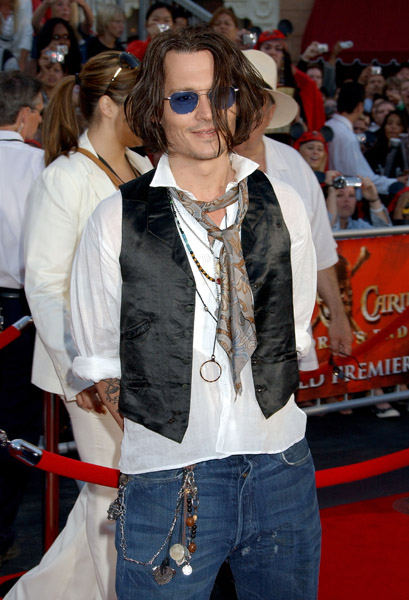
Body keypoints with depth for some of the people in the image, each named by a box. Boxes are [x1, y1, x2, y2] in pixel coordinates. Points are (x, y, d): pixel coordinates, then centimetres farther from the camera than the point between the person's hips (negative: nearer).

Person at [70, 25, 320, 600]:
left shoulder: (283, 205, 3)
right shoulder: (117, 221, -5)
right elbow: (101, 360, 2)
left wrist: (260, 424, 8)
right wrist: (161, 437, 0)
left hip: (282, 470, 3)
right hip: (165, 481, -2)